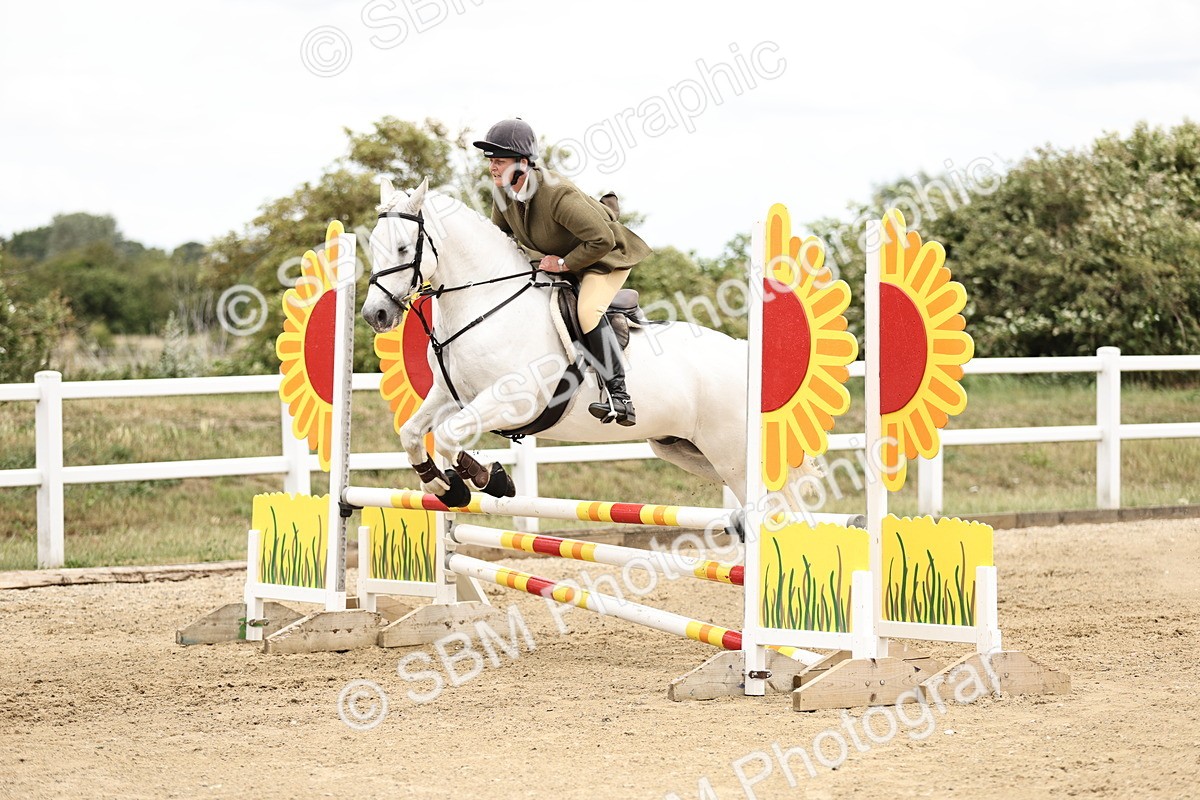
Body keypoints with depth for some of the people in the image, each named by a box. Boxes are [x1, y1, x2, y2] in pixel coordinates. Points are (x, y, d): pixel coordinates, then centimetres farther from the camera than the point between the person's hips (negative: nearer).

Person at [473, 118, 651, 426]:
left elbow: (602, 240, -36)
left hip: (605, 258, -10)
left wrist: (565, 263, -28)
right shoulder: (503, 192, -11)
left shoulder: (558, 195, -36)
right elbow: (499, 234, 9)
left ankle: (619, 397, -33)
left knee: (587, 311, -30)